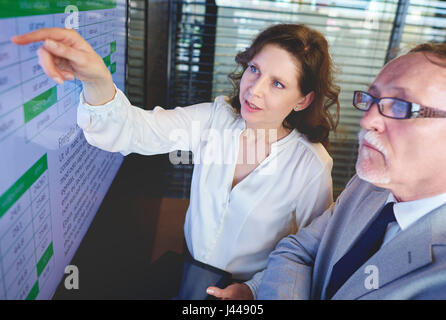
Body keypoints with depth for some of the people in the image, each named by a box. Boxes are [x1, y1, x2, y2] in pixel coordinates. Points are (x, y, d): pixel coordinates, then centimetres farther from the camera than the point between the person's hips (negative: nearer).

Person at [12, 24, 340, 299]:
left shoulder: (312, 166, -19)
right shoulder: (214, 118, -12)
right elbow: (132, 130, -22)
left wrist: (253, 289, -14)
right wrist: (98, 81, -41)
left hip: (246, 289, -1)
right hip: (188, 271, 2)